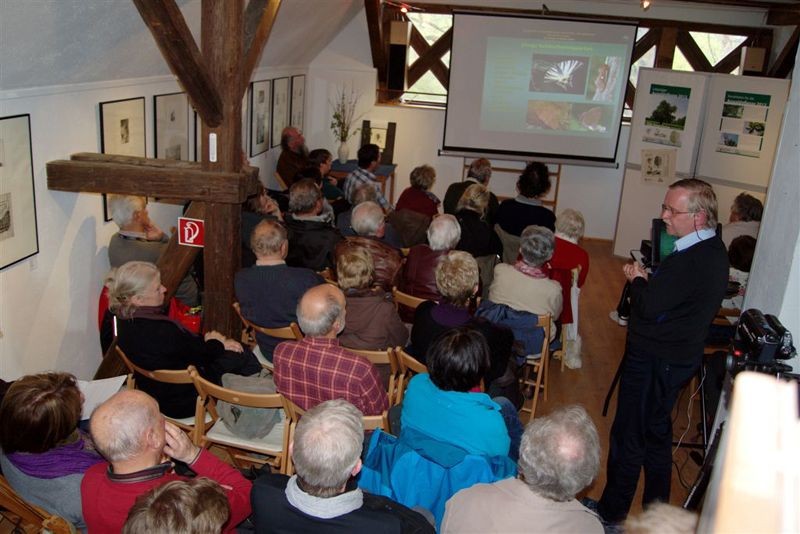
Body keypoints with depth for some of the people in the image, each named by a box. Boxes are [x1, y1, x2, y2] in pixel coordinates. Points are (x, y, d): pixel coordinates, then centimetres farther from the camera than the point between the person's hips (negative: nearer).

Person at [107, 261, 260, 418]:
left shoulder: (128, 320, -7)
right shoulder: (159, 331, -37)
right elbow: (200, 355, -20)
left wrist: (206, 340, -6)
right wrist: (216, 344, 1)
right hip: (182, 402, -9)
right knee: (240, 356, 6)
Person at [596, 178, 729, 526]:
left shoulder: (691, 260, -27)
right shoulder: (712, 250, 7)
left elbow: (649, 306, -26)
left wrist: (636, 279, -10)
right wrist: (644, 279, -3)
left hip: (655, 360, -11)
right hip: (679, 355, 11)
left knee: (628, 437, 4)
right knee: (656, 434, 23)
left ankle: (612, 513, 20)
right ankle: (657, 508, 39)